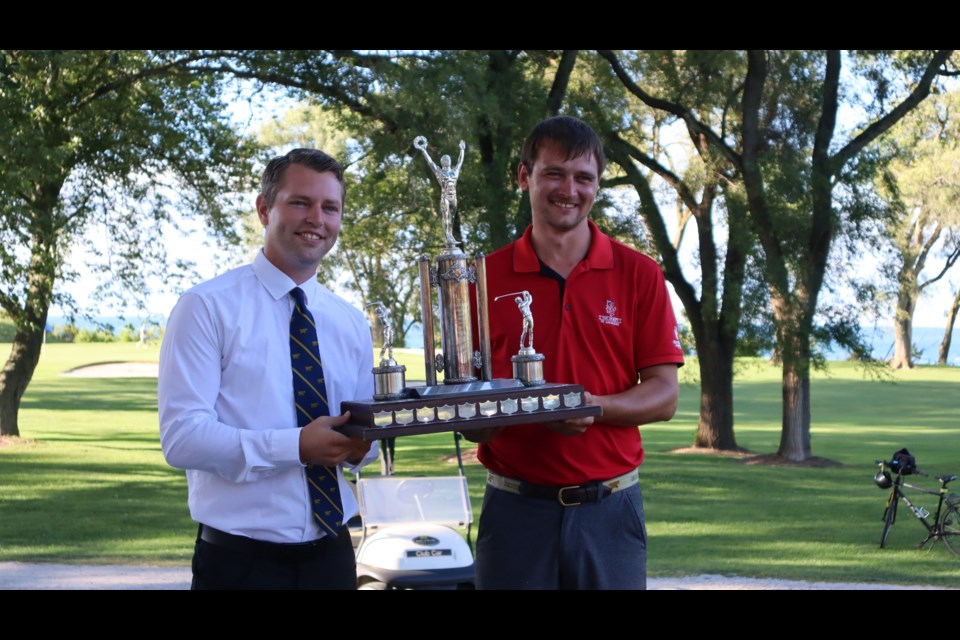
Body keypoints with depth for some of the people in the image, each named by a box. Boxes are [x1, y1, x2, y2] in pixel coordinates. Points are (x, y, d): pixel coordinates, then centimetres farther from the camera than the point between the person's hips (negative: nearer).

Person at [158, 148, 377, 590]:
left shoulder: (352, 324, 10)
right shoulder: (207, 307, -7)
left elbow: (362, 435, 13)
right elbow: (181, 437, -15)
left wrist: (359, 446, -11)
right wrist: (296, 447, -25)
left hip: (330, 555, 5)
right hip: (240, 560, -5)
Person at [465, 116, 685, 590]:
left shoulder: (639, 275, 2)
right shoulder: (486, 278, 3)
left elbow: (664, 395, -1)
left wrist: (594, 406, -19)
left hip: (609, 509, 0)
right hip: (515, 508, 0)